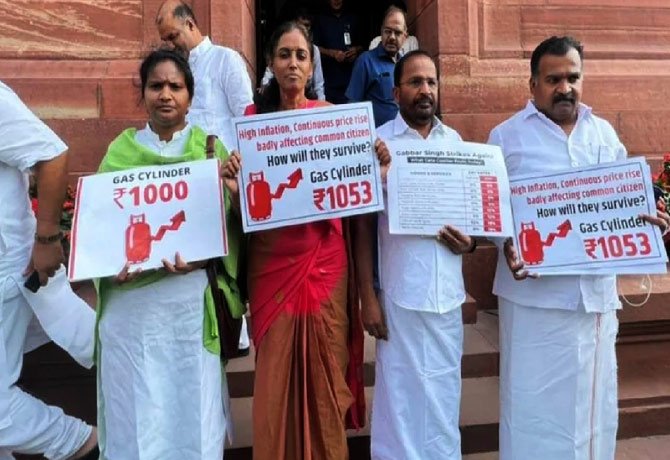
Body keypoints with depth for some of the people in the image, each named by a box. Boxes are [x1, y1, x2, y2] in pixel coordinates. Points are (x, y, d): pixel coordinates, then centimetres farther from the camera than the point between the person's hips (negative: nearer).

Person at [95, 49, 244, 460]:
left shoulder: (209, 148, 6)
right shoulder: (121, 150, 9)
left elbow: (227, 221, -1)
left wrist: (199, 257, -19)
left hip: (190, 297, -1)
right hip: (129, 300, 1)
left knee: (193, 401, 7)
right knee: (134, 408, 8)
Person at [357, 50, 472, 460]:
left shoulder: (455, 141, 8)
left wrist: (471, 240, -7)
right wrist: (368, 296, -9)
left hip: (447, 291, 4)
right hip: (400, 291, -3)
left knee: (444, 388, 15)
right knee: (401, 390, 7)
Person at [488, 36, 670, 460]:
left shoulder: (604, 133, 12)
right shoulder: (507, 136, 0)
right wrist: (506, 247, -20)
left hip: (596, 289, 4)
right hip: (535, 292, -4)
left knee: (594, 395, 15)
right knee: (535, 397, 4)